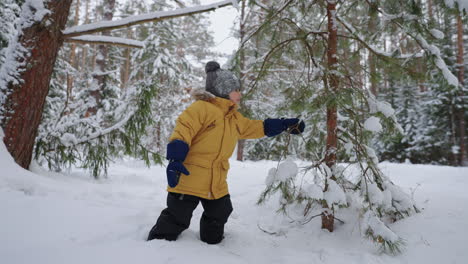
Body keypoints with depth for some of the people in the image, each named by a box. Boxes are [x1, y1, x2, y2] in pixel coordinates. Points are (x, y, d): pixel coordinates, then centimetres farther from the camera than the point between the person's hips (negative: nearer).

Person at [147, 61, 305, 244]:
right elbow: (183, 130, -21)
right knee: (176, 219, 0)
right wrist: (175, 159, -33)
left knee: (218, 216, 21)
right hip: (188, 179, -8)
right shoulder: (202, 108, -13)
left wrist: (288, 125, 22)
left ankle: (211, 243, 42)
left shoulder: (235, 119, 14)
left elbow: (259, 128, 23)